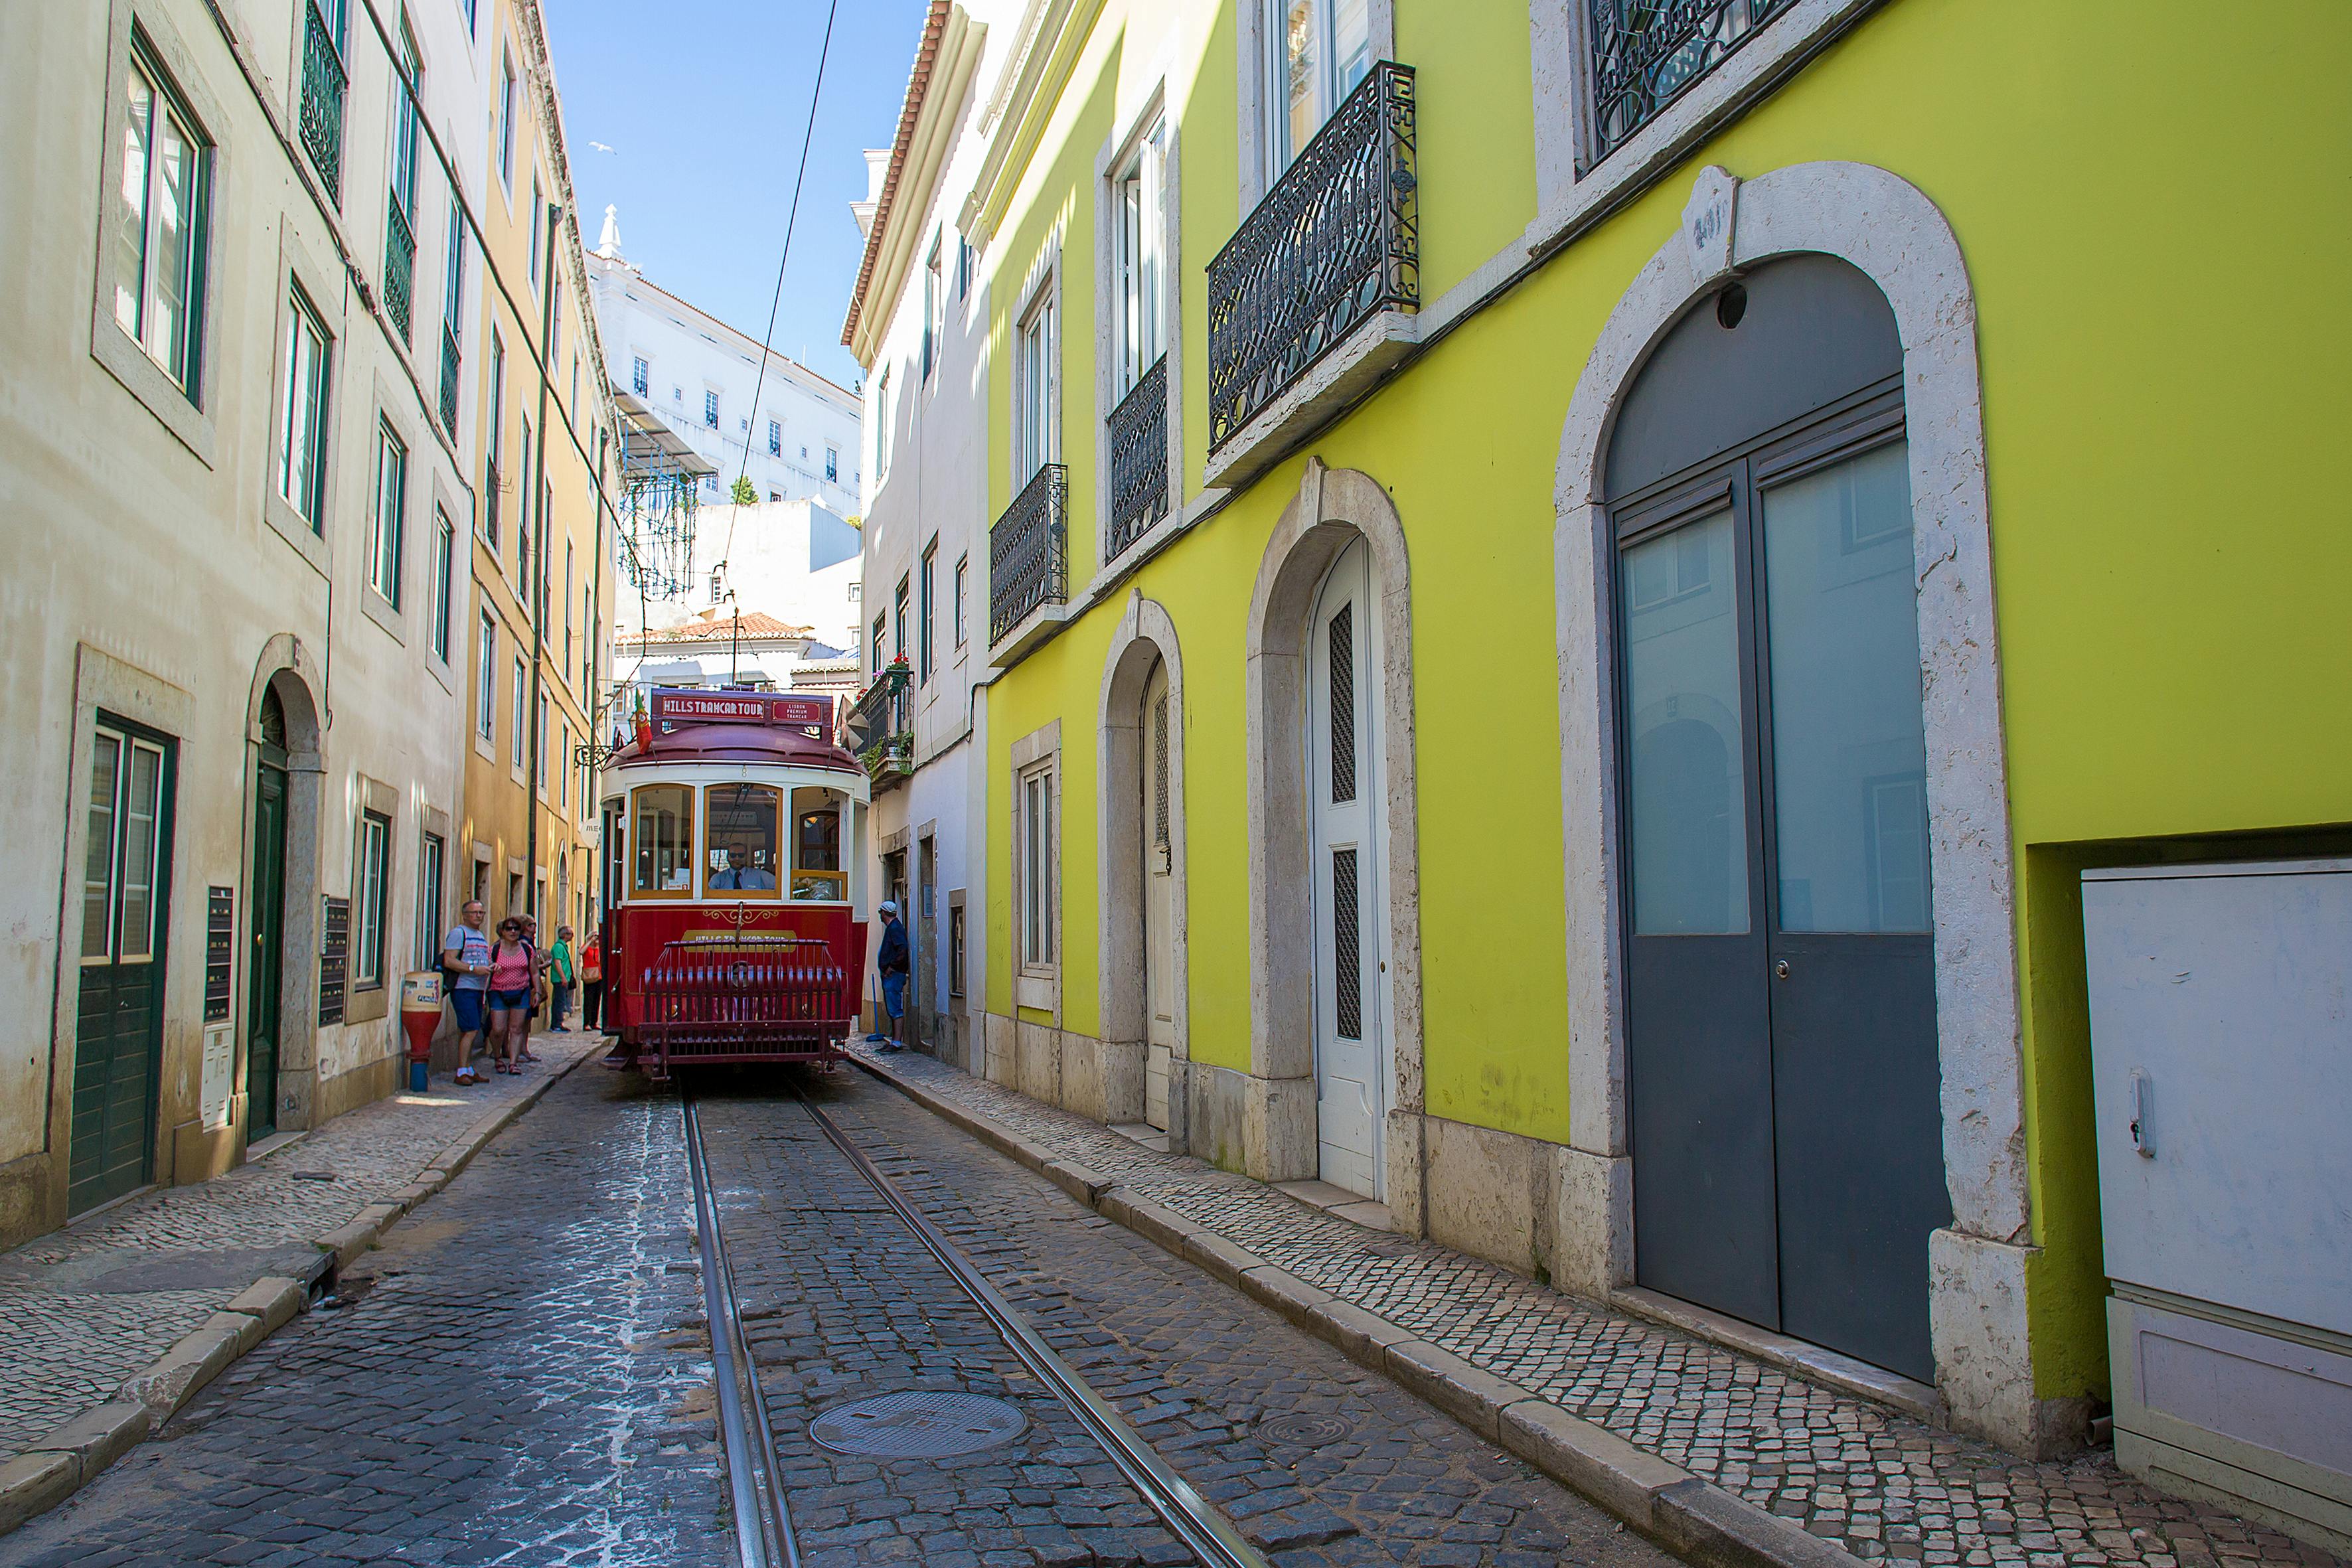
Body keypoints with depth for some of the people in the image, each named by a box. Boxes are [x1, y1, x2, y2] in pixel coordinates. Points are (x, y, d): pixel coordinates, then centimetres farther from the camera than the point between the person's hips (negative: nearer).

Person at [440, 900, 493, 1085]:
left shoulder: (481, 935, 20)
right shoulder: (458, 933, -8)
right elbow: (449, 961, -16)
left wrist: (490, 966, 8)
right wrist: (473, 969, -21)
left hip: (478, 989, 9)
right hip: (463, 988, -9)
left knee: (470, 1031, 11)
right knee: (471, 1030, -13)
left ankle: (469, 1071, 14)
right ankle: (462, 1072, -9)